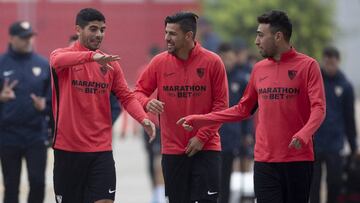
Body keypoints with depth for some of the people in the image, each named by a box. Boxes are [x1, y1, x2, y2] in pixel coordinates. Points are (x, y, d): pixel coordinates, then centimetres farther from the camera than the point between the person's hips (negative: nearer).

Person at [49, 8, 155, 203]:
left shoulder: (110, 64, 8)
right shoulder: (62, 54, -3)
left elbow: (126, 97, 6)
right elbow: (59, 60, -28)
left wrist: (143, 119, -14)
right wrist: (92, 56, -45)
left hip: (101, 150, 2)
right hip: (68, 149, -2)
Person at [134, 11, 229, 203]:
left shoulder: (212, 62, -5)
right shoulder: (159, 62, 1)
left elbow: (220, 104, -4)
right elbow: (139, 91, 8)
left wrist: (202, 137, -10)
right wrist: (148, 103, -16)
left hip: (205, 149, -2)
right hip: (172, 149, 2)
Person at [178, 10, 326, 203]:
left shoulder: (307, 65, -3)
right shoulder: (259, 69, 13)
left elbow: (318, 108, -11)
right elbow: (243, 109, 20)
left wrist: (304, 134, -30)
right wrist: (200, 120, 16)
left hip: (298, 160, -4)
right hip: (265, 160, 4)